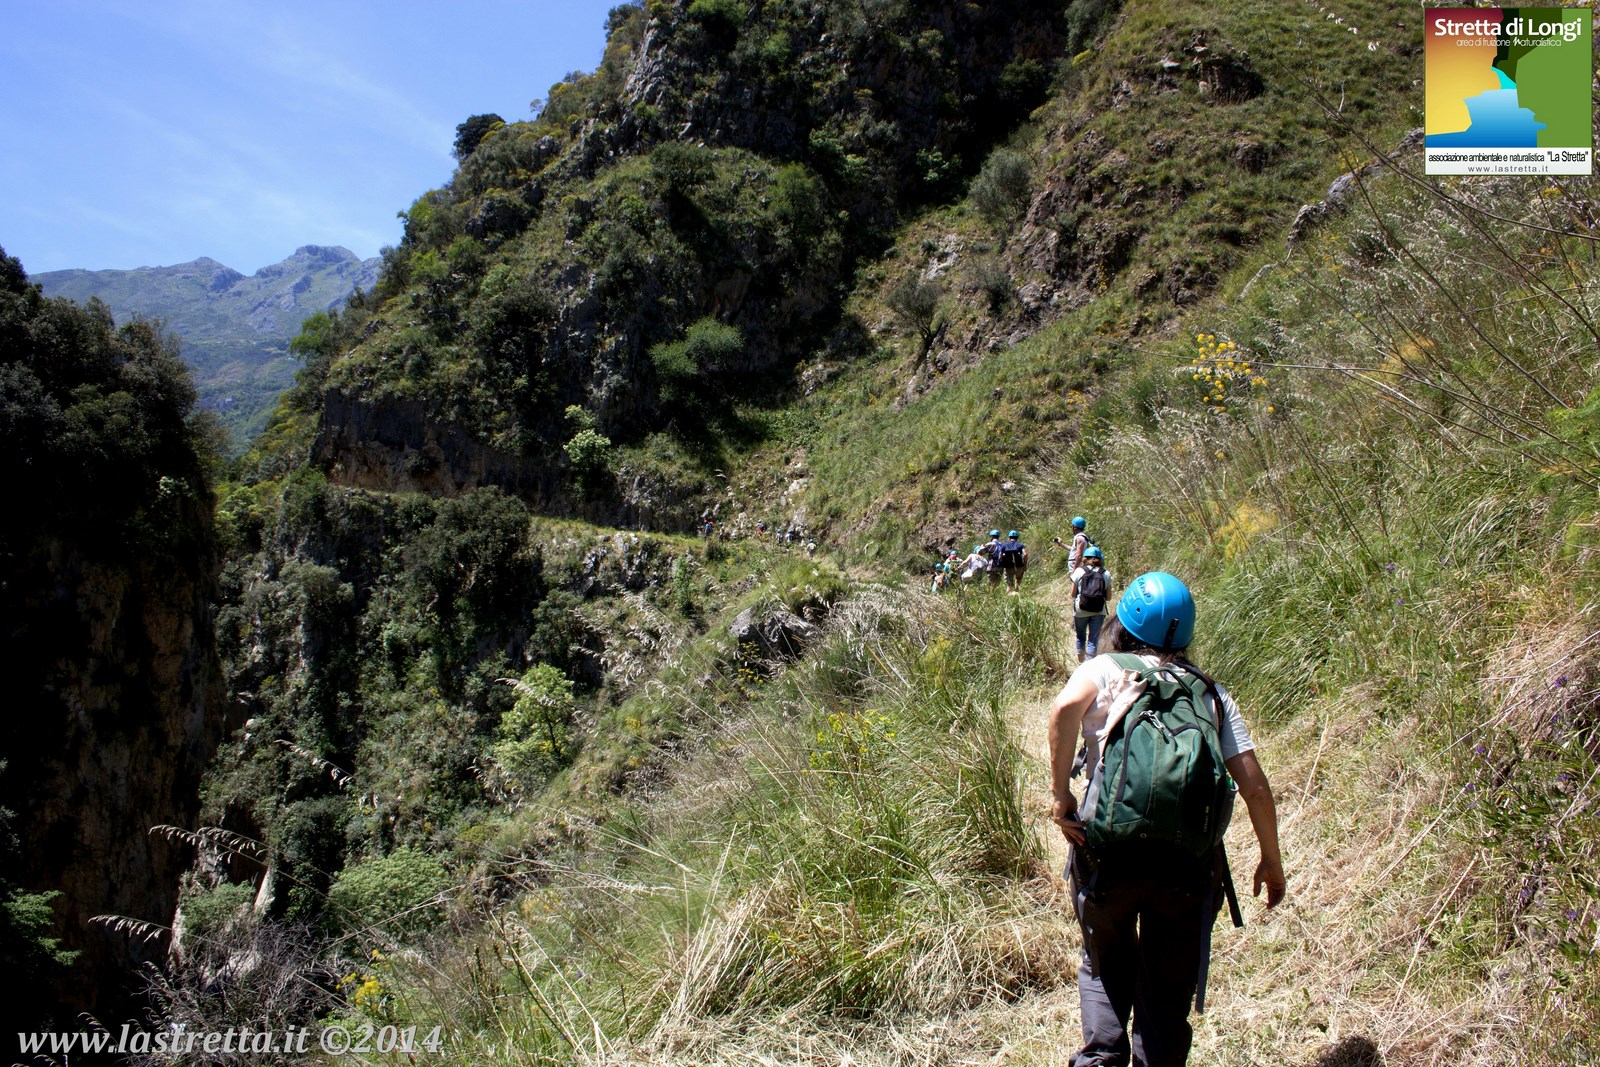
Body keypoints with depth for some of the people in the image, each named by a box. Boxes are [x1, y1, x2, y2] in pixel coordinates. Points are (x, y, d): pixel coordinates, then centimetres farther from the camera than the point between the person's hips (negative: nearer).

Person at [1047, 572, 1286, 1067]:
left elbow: (1066, 707, -18)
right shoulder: (1211, 691, 14)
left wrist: (1060, 794, -11)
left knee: (1105, 967, 23)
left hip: (1108, 846, -1)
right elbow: (1254, 785, 7)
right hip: (1190, 856, 2)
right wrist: (1271, 860, 18)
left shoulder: (1104, 669, 6)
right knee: (1168, 989, 16)